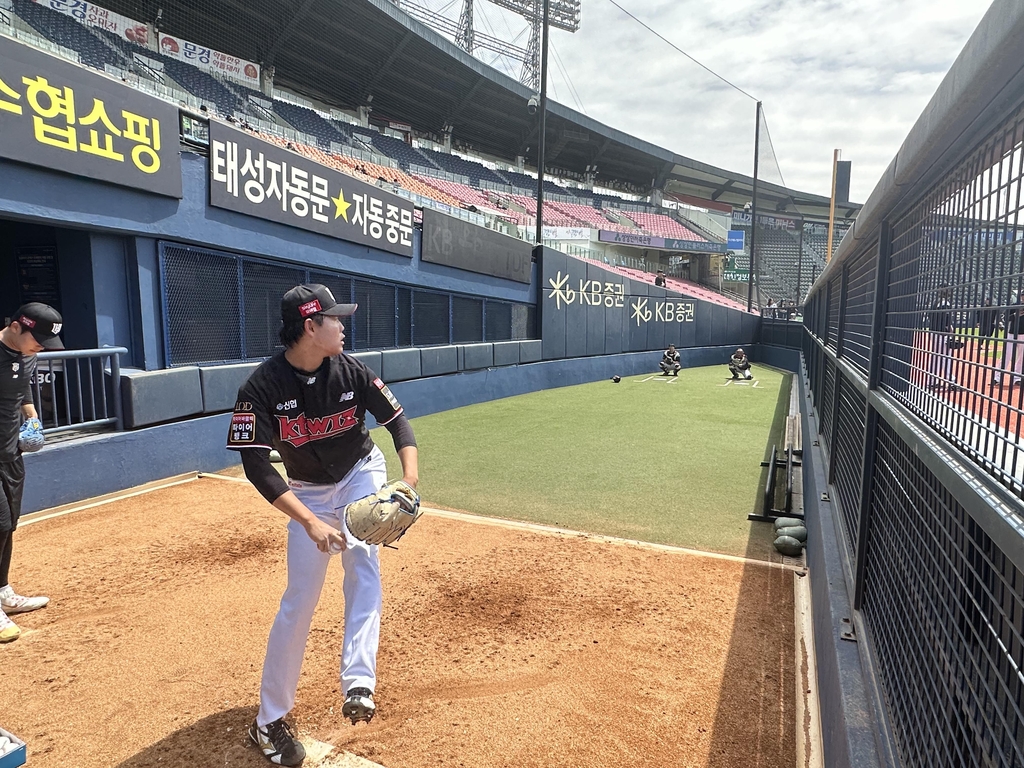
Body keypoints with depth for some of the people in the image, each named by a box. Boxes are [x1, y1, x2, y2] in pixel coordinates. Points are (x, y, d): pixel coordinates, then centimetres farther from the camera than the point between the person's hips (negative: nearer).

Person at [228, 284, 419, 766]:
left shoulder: (351, 372, -16)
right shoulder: (262, 387, -24)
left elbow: (398, 422, -12)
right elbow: (257, 467, -25)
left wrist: (410, 481, -29)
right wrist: (310, 522, -35)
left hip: (361, 474, 2)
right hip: (308, 492, -1)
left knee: (362, 559, -25)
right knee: (299, 600, 0)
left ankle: (358, 683, -23)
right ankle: (270, 720, 17)